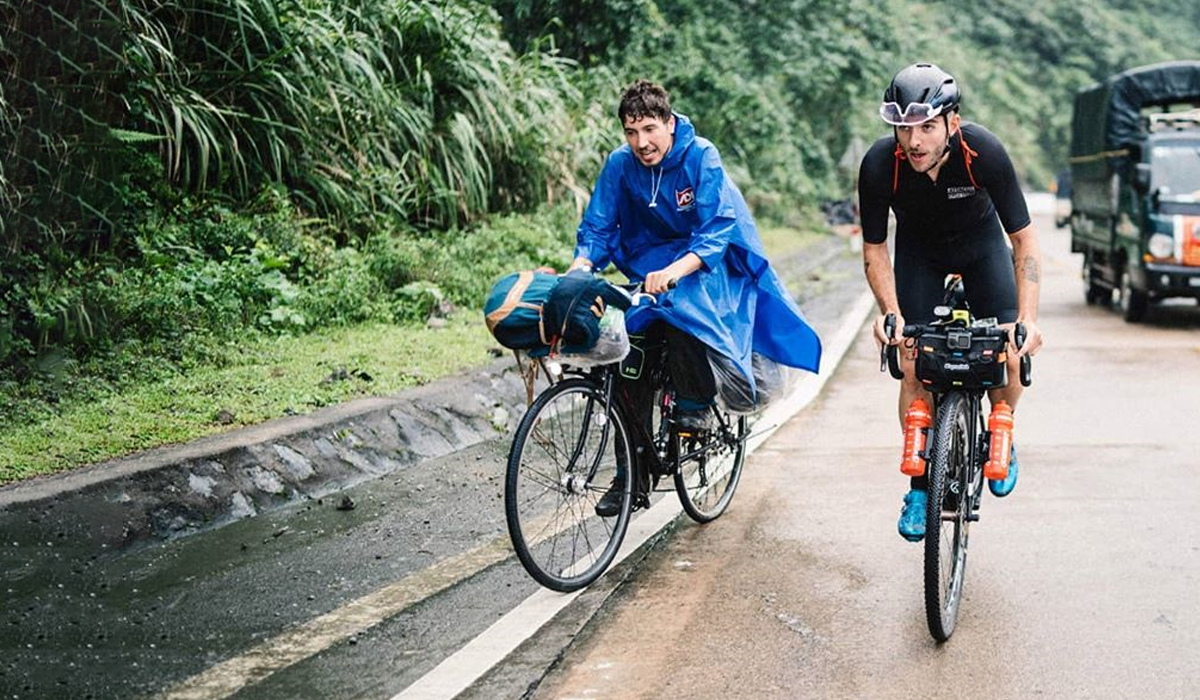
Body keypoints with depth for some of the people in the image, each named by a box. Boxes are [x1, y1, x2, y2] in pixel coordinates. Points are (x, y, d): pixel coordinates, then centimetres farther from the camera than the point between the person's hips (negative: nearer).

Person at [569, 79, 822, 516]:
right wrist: (579, 269, -26)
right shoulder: (620, 164, -8)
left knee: (679, 306, -35)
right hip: (649, 264, 4)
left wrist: (674, 271, -43)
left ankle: (696, 403, -9)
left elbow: (717, 231, -26)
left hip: (706, 263, -4)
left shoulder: (701, 156, -19)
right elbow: (597, 229, -4)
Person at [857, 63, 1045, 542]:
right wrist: (890, 312, -32)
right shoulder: (879, 165, -31)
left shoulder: (984, 152, -34)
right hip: (919, 247, 1)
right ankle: (921, 483, 4)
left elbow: (1024, 239, -26)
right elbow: (874, 250, -17)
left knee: (1009, 357, -14)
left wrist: (1027, 317, -36)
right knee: (913, 364, -11)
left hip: (980, 239, 0)